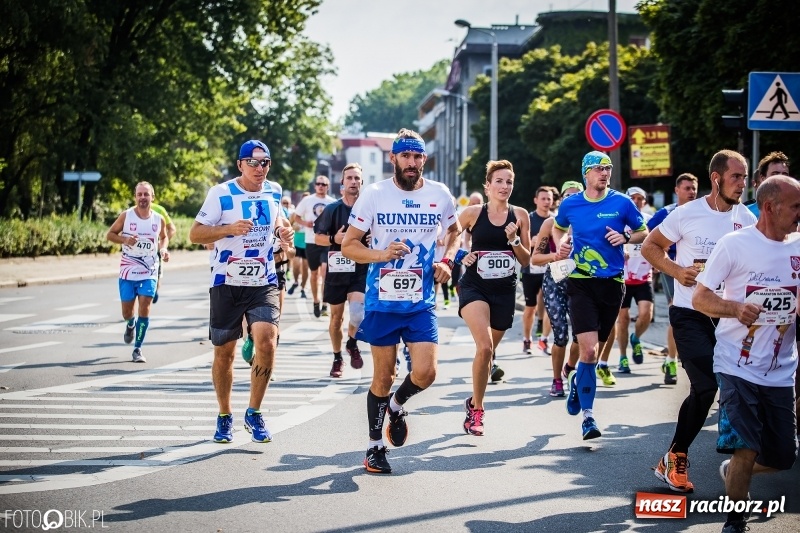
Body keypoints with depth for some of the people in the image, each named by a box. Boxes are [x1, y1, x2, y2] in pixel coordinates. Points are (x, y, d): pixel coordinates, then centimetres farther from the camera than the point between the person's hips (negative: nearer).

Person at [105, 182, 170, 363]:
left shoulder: (159, 219, -1)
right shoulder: (126, 216, -6)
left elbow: (164, 237, 17)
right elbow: (110, 234, 1)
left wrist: (163, 249, -4)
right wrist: (124, 240, -17)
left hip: (149, 273, 0)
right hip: (128, 272, 0)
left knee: (144, 308, -11)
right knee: (127, 312, 8)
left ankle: (138, 349, -2)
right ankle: (130, 325, 46)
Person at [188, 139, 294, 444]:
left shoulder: (273, 192, 5)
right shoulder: (221, 194, -8)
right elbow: (195, 234, -11)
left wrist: (284, 231, 2)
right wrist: (229, 229, -27)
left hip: (264, 285, 2)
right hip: (227, 284, -2)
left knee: (266, 342, -17)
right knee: (223, 353, 6)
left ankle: (254, 414, -2)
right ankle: (224, 417, 25)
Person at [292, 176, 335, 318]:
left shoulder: (333, 203, 4)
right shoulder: (307, 200, 3)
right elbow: (295, 217, 8)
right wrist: (305, 223, -11)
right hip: (311, 242, 1)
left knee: (325, 270, -17)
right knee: (314, 273, 10)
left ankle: (325, 305, -16)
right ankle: (316, 302, 26)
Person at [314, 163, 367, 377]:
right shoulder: (332, 209, -1)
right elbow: (317, 238, 2)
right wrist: (334, 239, -17)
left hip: (362, 270, -1)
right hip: (337, 270, 1)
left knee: (358, 311, -21)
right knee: (336, 316, 10)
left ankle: (352, 343, 9)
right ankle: (337, 358, 29)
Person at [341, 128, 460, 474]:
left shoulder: (440, 195, 1)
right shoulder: (374, 195, -5)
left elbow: (455, 230, 21)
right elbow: (348, 245, -2)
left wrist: (447, 261, 3)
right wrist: (381, 254, -20)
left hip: (421, 303, 2)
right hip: (381, 302, -2)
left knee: (425, 372, -11)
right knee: (383, 378, 4)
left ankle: (397, 405, 23)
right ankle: (375, 446, 21)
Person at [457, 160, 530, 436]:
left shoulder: (520, 215, 2)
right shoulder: (473, 213, -4)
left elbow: (526, 260, 5)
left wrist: (514, 240, -12)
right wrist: (461, 257, -8)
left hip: (505, 290, 3)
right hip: (475, 287, -3)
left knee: (488, 351, 14)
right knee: (485, 346, -22)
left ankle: (474, 402, 36)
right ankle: (477, 410, -8)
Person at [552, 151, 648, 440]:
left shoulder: (622, 203, -1)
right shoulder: (570, 204, 2)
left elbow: (643, 232, 9)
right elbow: (558, 228, 23)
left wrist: (625, 237, -11)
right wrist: (561, 244, 2)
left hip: (612, 283, 2)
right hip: (581, 283, -1)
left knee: (592, 347, 13)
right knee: (589, 350, -15)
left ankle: (577, 380, 46)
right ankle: (588, 416, -9)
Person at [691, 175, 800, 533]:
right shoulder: (735, 244, -7)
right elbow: (700, 298, -7)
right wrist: (736, 308, -26)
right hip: (738, 367, -5)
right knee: (746, 450, -10)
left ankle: (732, 472, 39)